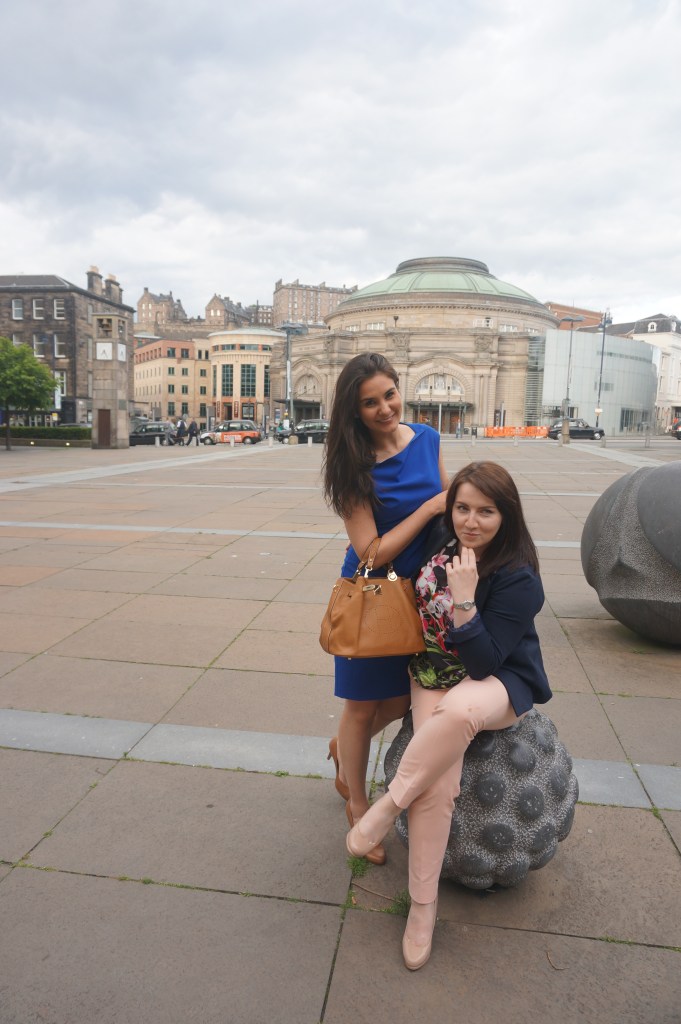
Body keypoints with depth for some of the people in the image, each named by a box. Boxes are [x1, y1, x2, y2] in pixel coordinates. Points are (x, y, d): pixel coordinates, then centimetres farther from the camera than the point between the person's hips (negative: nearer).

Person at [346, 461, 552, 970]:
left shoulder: (518, 579, -19)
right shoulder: (441, 554, -5)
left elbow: (484, 662, -22)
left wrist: (464, 600, -29)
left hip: (499, 684, -3)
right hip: (437, 678, 4)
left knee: (458, 710, -40)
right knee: (436, 784, -20)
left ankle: (388, 807, -18)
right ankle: (423, 904, 0)